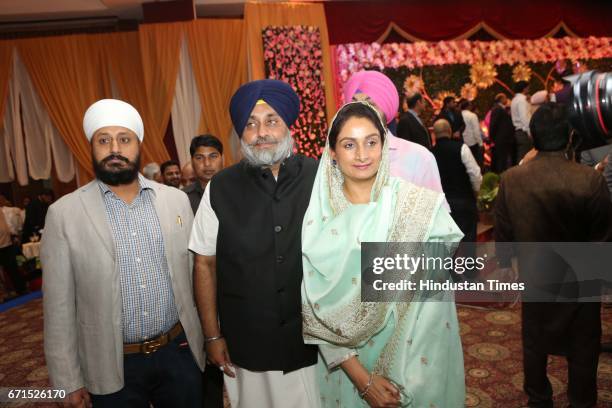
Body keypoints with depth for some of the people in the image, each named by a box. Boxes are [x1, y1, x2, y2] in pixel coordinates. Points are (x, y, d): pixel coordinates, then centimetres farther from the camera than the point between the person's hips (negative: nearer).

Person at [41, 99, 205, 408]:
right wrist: (68, 381, -2)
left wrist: (205, 336, 5)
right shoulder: (64, 213, -7)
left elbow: (194, 272, 4)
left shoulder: (176, 200, -1)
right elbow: (59, 305, -4)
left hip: (179, 352, 2)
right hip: (112, 366, -1)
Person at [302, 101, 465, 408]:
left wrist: (412, 381, -17)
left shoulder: (420, 205, -13)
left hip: (412, 361, -1)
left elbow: (431, 307, -12)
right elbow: (317, 314, -7)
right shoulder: (318, 220, -9)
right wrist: (362, 379, -12)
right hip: (345, 367, 1)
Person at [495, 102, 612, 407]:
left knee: (534, 343, 21)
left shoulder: (511, 179, -16)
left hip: (533, 277, 2)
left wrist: (506, 259, 13)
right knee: (582, 347, 20)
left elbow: (503, 230, -5)